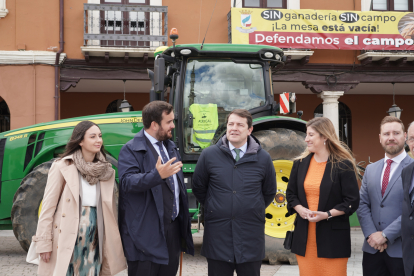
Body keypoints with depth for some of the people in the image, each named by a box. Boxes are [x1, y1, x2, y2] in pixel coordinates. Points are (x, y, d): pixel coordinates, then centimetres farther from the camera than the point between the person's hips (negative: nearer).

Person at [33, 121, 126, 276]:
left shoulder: (106, 171, 7)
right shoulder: (62, 167, -5)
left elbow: (111, 209, 10)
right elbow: (48, 206, -6)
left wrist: (113, 241, 6)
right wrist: (44, 244, -9)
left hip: (95, 239, 4)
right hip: (67, 238, -4)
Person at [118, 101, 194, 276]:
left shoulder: (170, 146, 17)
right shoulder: (131, 149, -10)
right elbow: (127, 181, -24)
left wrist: (184, 220, 21)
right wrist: (157, 175, -38)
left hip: (173, 228, 8)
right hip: (146, 232, -7)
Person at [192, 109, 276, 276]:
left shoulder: (263, 158, 1)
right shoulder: (209, 155, -1)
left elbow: (269, 193, 13)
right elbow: (198, 188, 10)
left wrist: (254, 210, 11)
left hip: (251, 237, 1)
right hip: (218, 235, 0)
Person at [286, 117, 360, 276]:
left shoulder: (343, 165, -4)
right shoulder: (300, 163, 10)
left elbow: (352, 201, -5)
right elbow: (291, 193, 15)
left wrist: (327, 214, -16)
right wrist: (300, 209, -6)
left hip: (332, 237, -4)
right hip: (304, 237, 4)